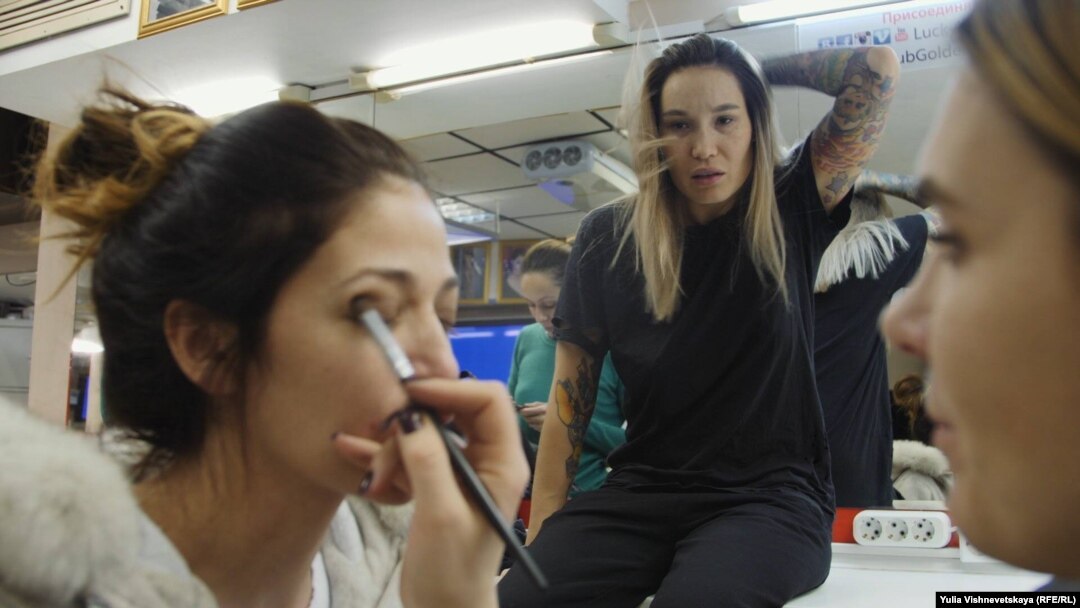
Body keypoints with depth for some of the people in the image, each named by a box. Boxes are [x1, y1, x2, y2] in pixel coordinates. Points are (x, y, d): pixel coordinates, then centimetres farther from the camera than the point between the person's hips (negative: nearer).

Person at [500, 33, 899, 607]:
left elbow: (879, 68, -7)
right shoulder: (608, 238, 3)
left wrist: (758, 69, 4)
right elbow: (570, 396, 4)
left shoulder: (791, 213, 1)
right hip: (640, 494, 2)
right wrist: (541, 532, -2)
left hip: (771, 494, -1)